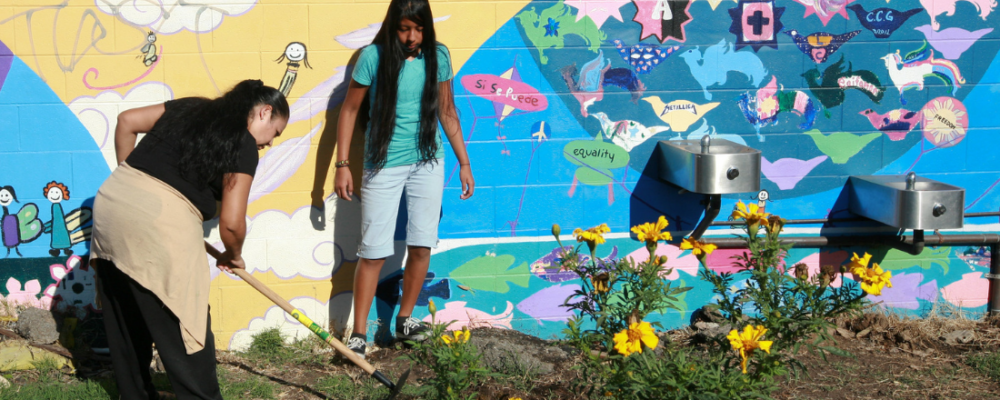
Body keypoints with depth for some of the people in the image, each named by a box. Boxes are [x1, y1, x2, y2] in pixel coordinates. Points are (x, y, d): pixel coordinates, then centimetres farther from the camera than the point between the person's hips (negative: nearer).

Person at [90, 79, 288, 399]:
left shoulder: (191, 108, 19)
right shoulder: (243, 144, 0)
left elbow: (126, 121, 20)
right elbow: (231, 223, -4)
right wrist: (233, 256, 15)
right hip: (160, 219, -8)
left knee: (125, 324, 21)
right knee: (182, 329, 2)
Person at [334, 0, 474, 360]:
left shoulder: (437, 56, -2)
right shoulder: (373, 57, -11)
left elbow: (447, 112, 8)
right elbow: (349, 110, -4)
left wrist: (464, 162, 9)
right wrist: (342, 165, -8)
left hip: (427, 162, 3)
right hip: (383, 165, -3)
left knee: (421, 245, 4)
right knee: (374, 252, -2)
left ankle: (405, 320, 22)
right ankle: (359, 335, 5)